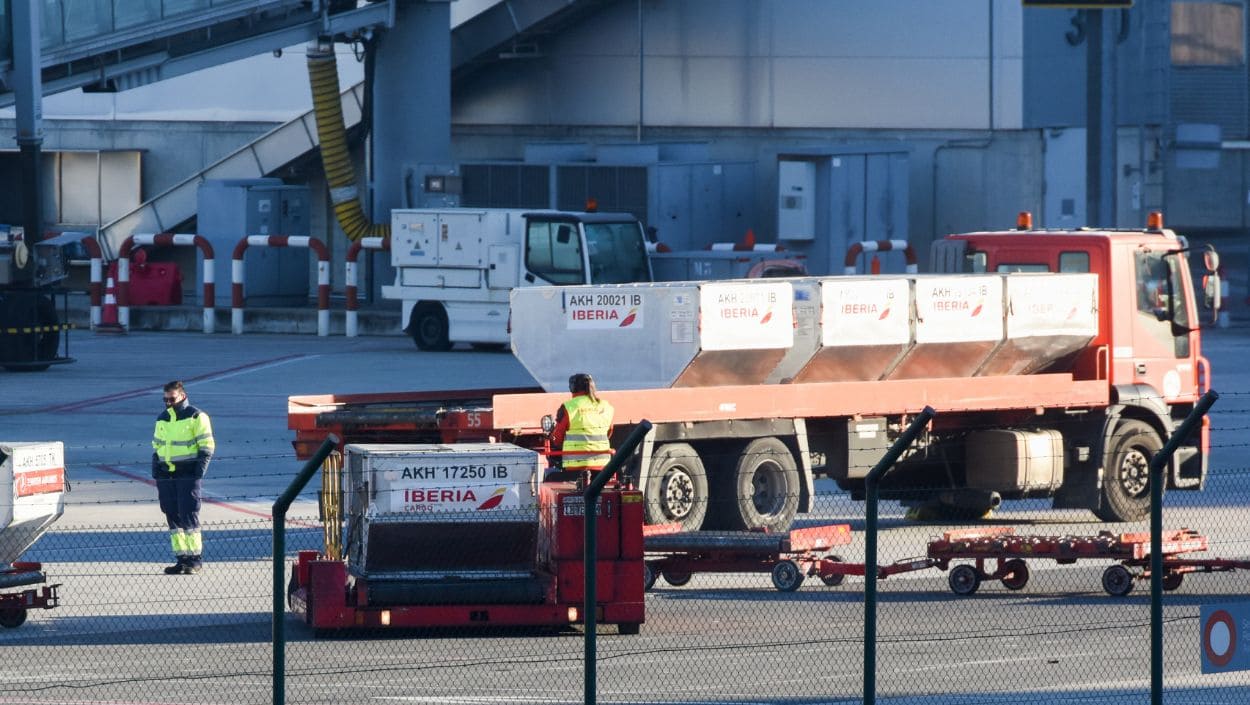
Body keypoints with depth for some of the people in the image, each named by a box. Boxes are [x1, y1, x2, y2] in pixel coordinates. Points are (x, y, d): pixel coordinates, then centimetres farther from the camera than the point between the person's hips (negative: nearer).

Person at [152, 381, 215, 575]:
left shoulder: (196, 417, -4)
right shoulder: (162, 419, 16)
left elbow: (207, 446, -5)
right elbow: (156, 447, 22)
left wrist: (199, 473, -13)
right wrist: (156, 474, 12)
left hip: (188, 474, -6)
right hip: (166, 476, 6)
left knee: (188, 516, -9)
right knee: (173, 518, 5)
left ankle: (195, 559, -4)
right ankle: (181, 559, 9)